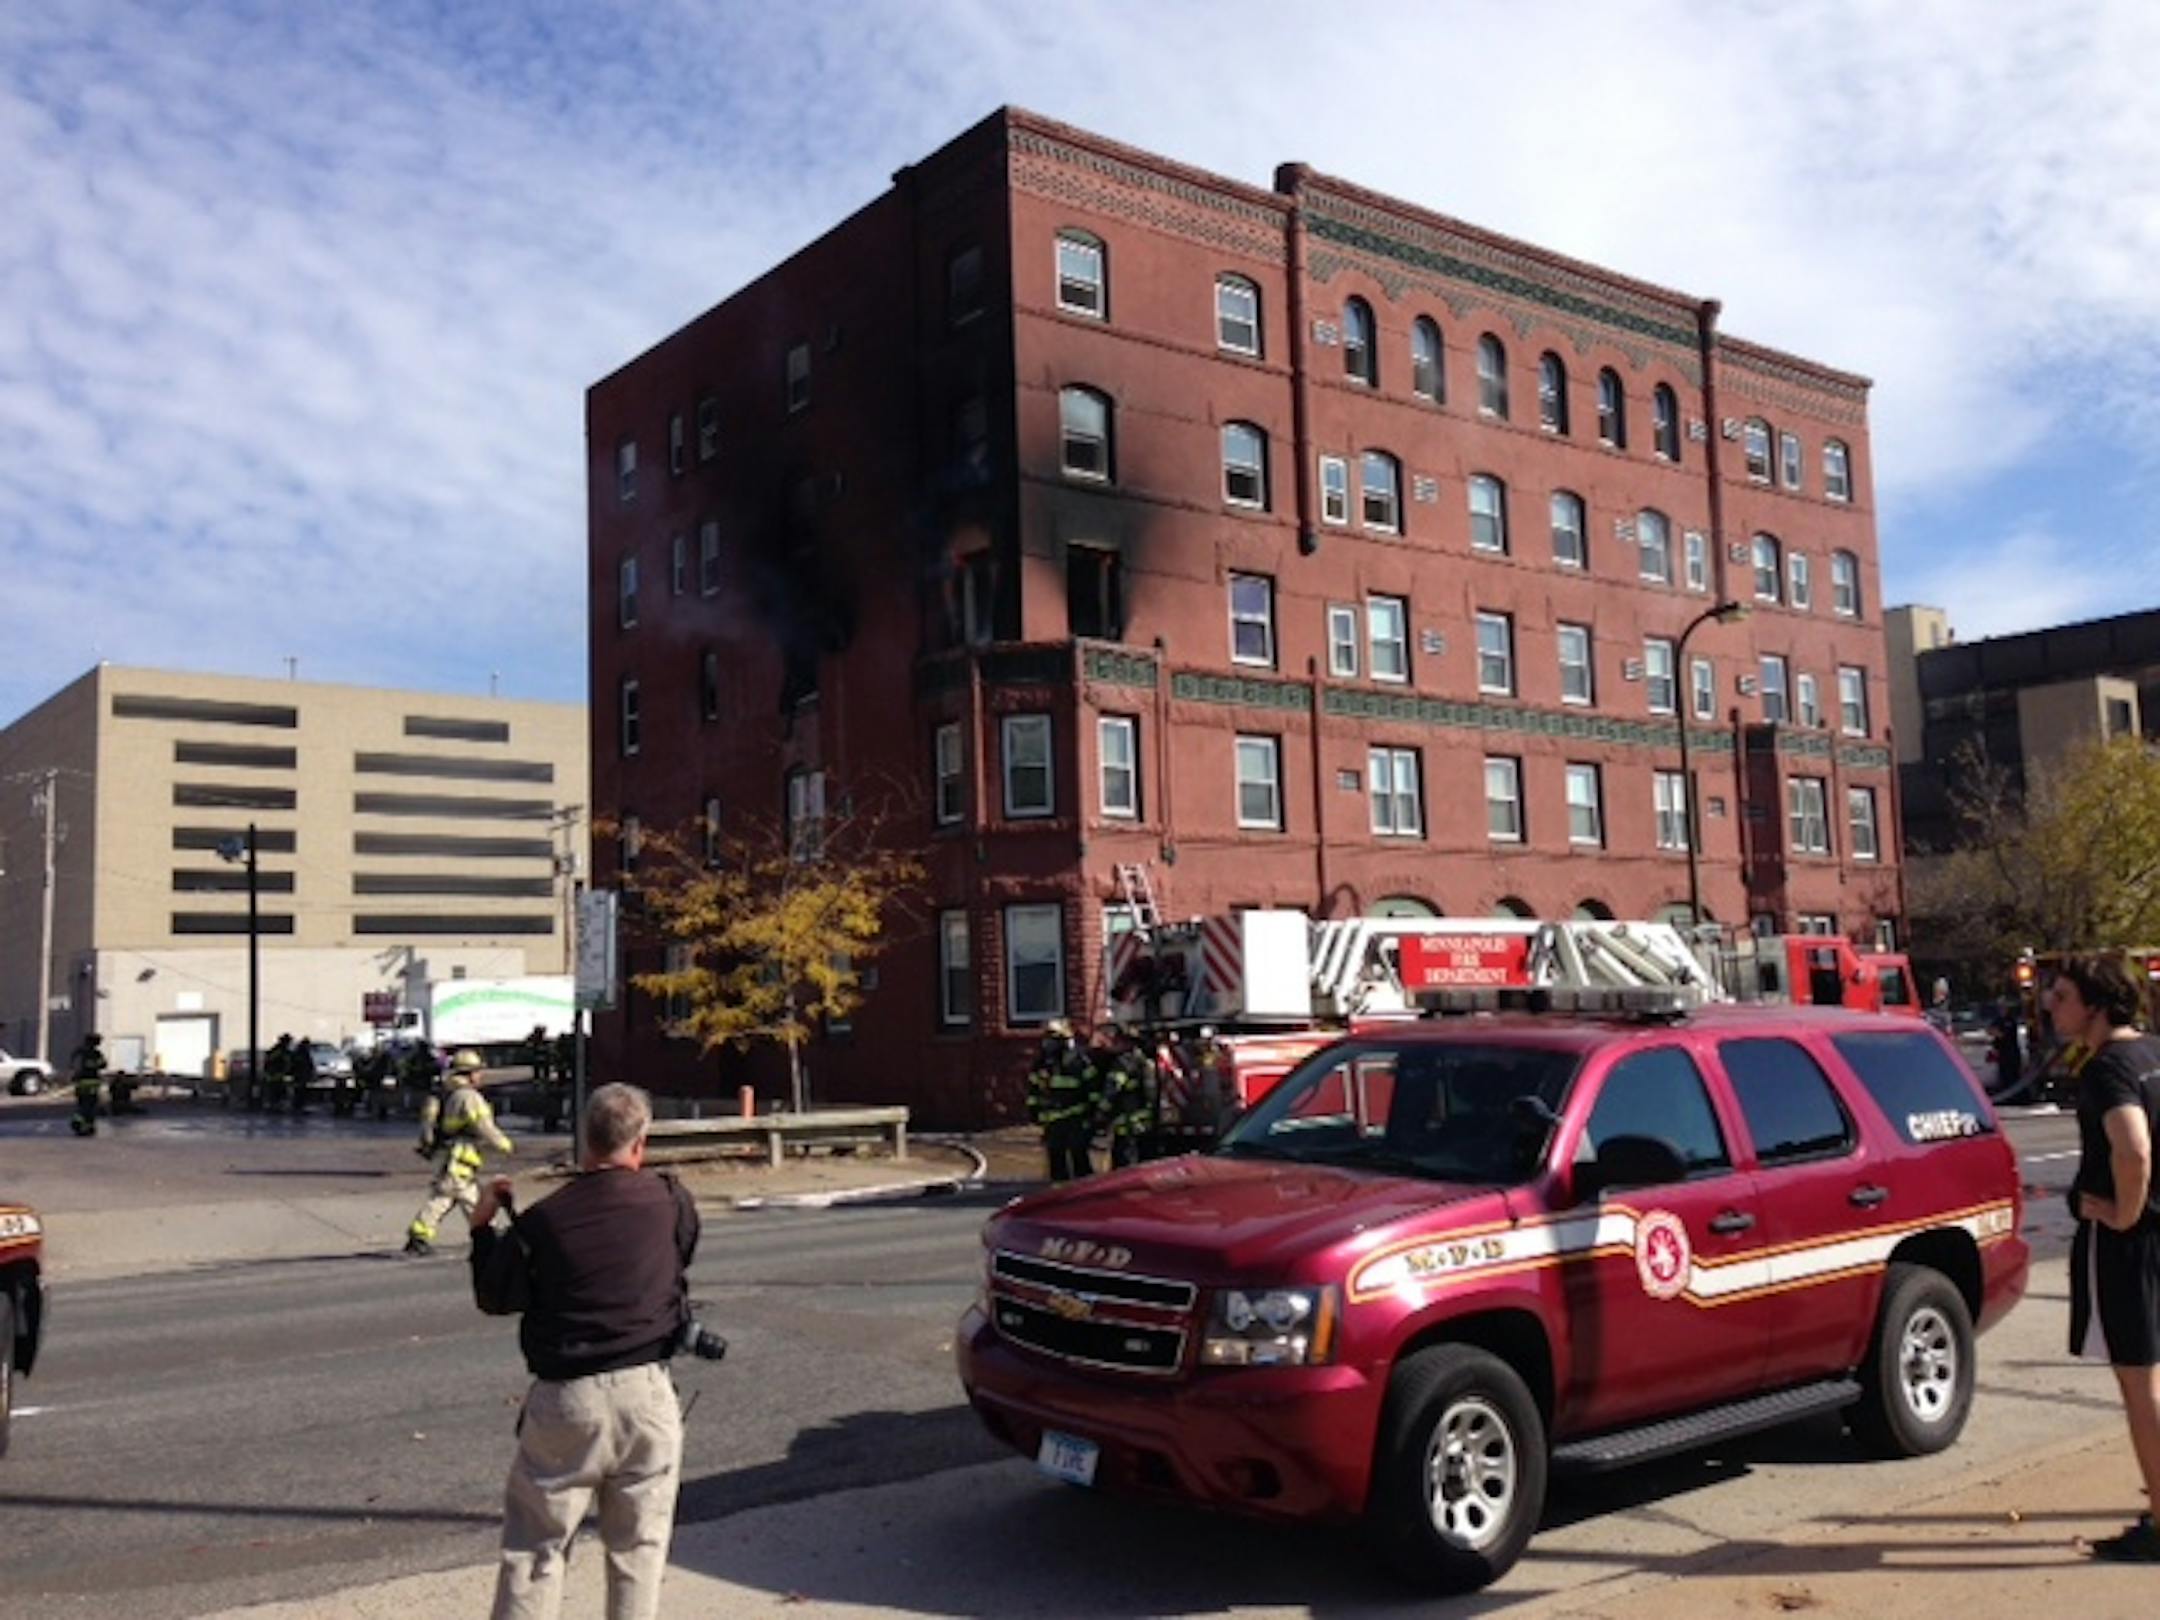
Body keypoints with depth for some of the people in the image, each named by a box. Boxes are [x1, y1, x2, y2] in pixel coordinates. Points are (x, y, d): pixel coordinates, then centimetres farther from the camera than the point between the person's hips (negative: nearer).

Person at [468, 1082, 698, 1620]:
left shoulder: (541, 1221, -10)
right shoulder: (670, 1203, -6)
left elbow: (495, 1298, 2)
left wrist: (483, 1228, 14)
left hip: (566, 1399, -1)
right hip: (647, 1394, 1)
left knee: (535, 1547, 10)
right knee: (639, 1547, 13)